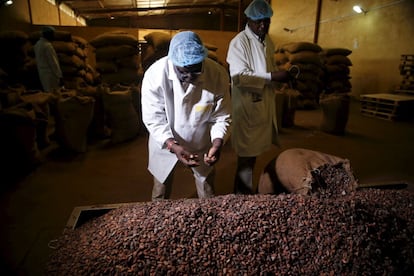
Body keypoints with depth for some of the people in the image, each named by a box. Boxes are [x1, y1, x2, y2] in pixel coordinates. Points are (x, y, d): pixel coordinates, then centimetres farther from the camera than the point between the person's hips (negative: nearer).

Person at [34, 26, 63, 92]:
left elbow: (38, 60, 16)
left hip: (42, 73, 9)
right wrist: (59, 76, -15)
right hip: (50, 74, -9)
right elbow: (53, 63, -19)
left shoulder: (37, 44, 11)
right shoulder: (47, 45, -17)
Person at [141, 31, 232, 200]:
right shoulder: (155, 74, -26)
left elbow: (222, 116, -14)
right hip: (165, 143, 0)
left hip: (202, 144, 1)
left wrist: (217, 143, -31)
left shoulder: (218, 75, -23)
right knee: (160, 194, 21)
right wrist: (173, 146, -34)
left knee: (208, 195, 19)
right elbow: (154, 119, -20)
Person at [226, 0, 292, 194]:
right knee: (246, 157, 2)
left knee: (253, 153, 17)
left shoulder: (267, 41, 13)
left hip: (264, 104, 8)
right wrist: (272, 77, -25)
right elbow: (239, 76, -22)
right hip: (247, 107, -8)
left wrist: (281, 76, 1)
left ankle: (246, 192, 35)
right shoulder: (239, 42, -13)